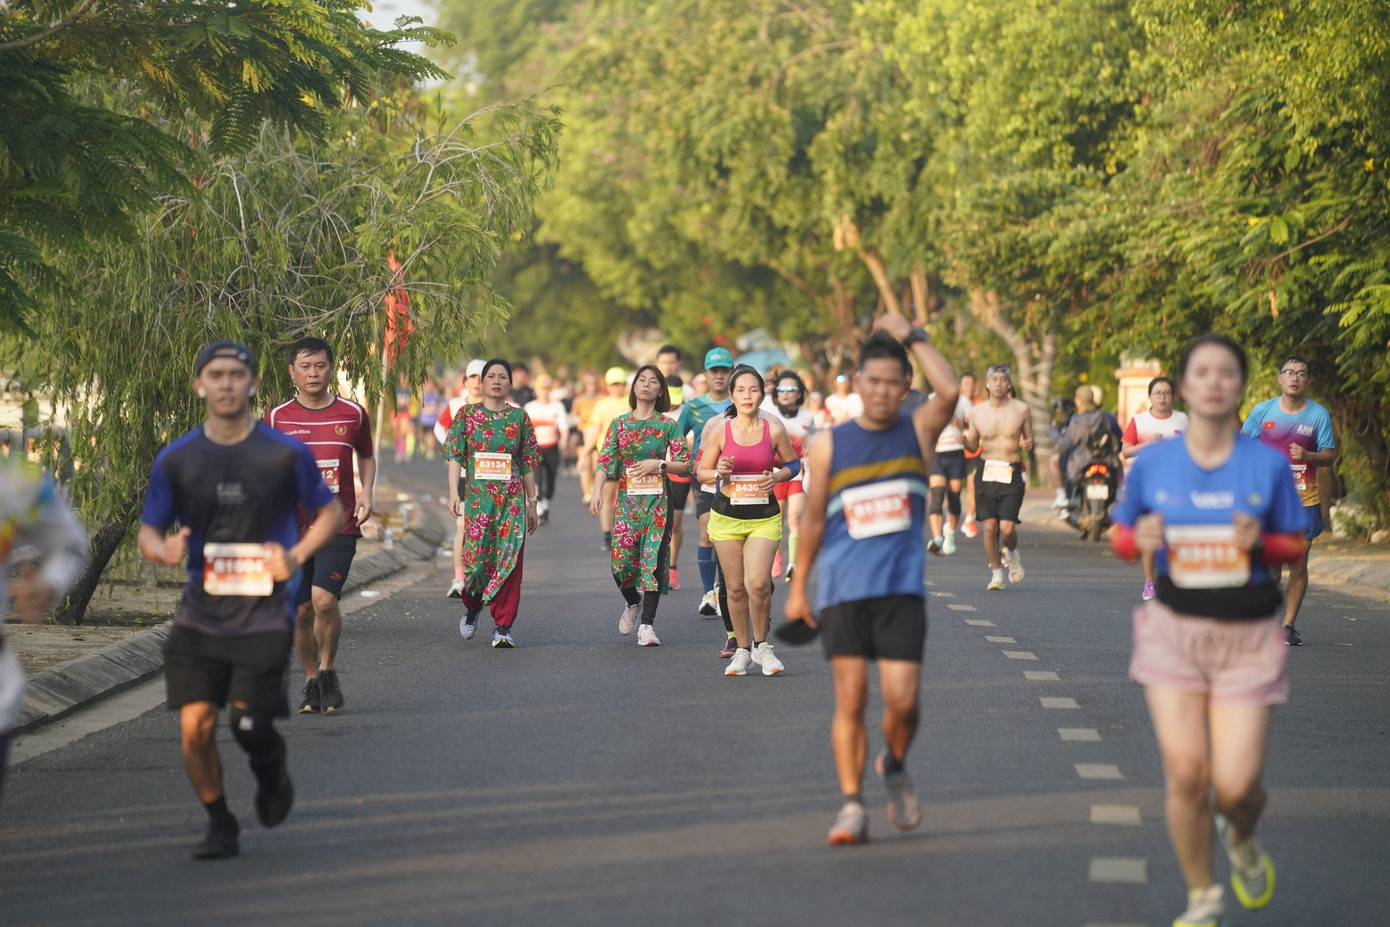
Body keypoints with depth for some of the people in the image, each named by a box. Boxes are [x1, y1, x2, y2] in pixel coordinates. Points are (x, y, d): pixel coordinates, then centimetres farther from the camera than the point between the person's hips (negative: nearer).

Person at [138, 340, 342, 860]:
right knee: (195, 728, -6)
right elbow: (148, 530, 8)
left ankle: (271, 772, 29)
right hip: (199, 616, 2)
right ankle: (220, 826, 16)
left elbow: (330, 510, 9)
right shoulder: (176, 460, 2)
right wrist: (162, 550, -16)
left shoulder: (286, 454, -2)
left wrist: (297, 556, -8)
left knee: (249, 725, -8)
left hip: (264, 616, -2)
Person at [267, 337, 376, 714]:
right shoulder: (278, 417, 3)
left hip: (339, 525, -1)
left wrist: (367, 493, 2)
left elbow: (366, 457, 18)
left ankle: (328, 673, 4)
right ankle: (311, 682, 23)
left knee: (324, 600, -18)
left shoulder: (352, 414, 3)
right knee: (301, 611, 4)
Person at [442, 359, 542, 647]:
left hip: (511, 497, 1)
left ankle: (503, 626, -2)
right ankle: (472, 607, 25)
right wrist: (454, 493, -10)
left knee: (509, 558, -7)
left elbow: (528, 463, 12)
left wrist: (532, 503, 11)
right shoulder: (466, 415, 7)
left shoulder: (519, 417, 10)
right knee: (475, 557, -5)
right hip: (477, 494, -1)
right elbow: (455, 457, 2)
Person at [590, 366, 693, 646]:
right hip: (626, 498, 1)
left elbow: (685, 464, 2)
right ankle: (633, 602, 26)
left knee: (653, 558, -6)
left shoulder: (667, 425, 3)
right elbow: (605, 462, 2)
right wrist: (597, 493, -10)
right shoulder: (619, 423, 7)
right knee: (621, 558, -6)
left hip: (657, 499, -1)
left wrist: (659, 464, -13)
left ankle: (646, 624, -2)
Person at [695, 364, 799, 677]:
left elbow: (793, 464, 13)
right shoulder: (719, 430, -1)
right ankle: (742, 650, 20)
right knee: (735, 587, 4)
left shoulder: (774, 430, -1)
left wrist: (776, 477, -7)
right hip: (727, 515, 1)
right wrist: (719, 474, -14)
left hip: (764, 516, -1)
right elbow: (702, 472, 7)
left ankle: (761, 645, 7)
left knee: (758, 583, -15)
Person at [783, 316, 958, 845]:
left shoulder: (918, 432, 4)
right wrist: (798, 588, 12)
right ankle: (852, 806, 4)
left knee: (902, 700, -6)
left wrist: (911, 337, -9)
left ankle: (895, 767, 24)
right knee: (850, 699, -3)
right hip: (843, 591, 0)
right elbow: (814, 518, 12)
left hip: (902, 589, 0)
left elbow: (949, 391, -17)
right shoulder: (829, 445, 5)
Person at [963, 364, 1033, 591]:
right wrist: (961, 437, -9)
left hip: (1012, 474, -1)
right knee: (989, 525, -4)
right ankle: (996, 572, 14)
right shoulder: (977, 412, 4)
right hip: (987, 472, 1)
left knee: (1007, 527, -11)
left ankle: (1011, 553, 23)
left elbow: (1029, 439, 11)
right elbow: (972, 445, 12)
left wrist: (1027, 444, -12)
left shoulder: (1021, 409, 1)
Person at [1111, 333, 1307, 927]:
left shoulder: (1268, 465, -3)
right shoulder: (1152, 462, 0)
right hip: (1174, 631, 1)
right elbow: (1121, 536, 12)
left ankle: (1241, 837, 33)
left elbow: (1296, 545, 6)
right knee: (1185, 772, -7)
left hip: (1248, 636, -1)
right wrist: (1140, 539, -12)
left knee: (1236, 783, -6)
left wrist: (1260, 543, -16)